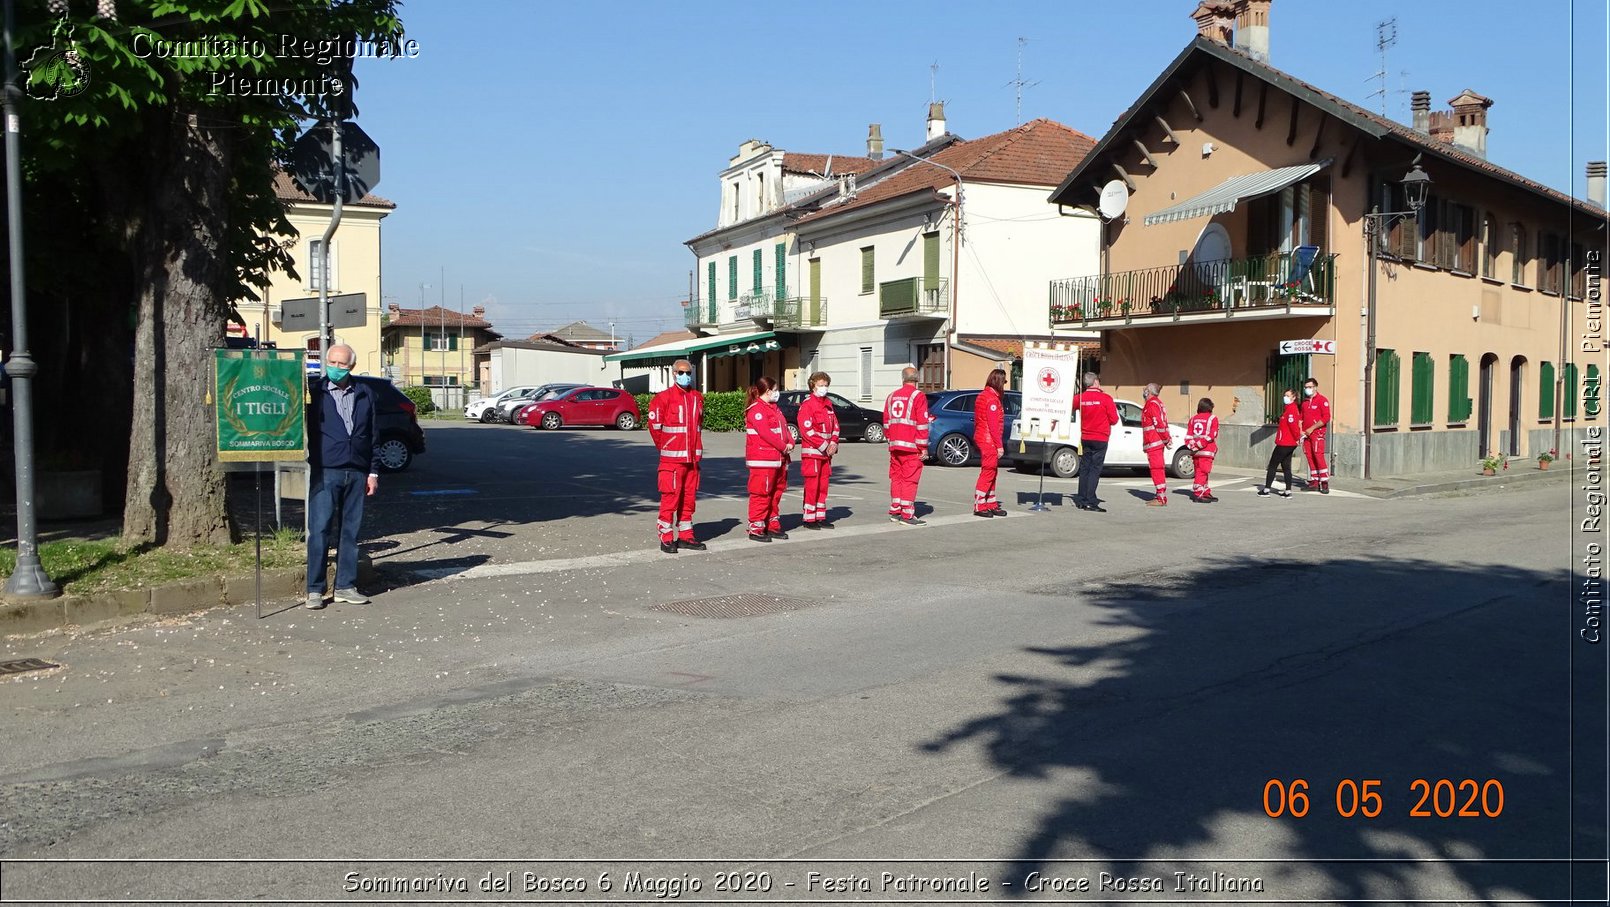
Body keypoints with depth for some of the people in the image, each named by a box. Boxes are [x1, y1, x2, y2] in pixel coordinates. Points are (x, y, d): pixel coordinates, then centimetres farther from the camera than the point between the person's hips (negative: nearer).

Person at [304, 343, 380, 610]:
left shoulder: (364, 394, 12)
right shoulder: (314, 392, 3)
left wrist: (373, 471, 10)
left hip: (356, 473, 3)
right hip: (325, 471, -3)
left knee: (350, 530, 7)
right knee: (319, 530, -4)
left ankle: (345, 586, 14)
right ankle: (315, 590, 2)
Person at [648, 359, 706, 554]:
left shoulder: (698, 397, 11)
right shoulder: (663, 398, -7)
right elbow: (654, 424, -2)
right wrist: (664, 446, 4)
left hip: (693, 457, 6)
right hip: (672, 458, -6)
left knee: (689, 497, 10)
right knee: (670, 496, -6)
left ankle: (685, 536, 19)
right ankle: (666, 539, -1)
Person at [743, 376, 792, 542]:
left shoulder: (774, 409, 20)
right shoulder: (756, 410, -11)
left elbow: (784, 427, 18)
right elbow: (765, 433, -19)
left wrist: (790, 443, -1)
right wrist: (783, 447, -13)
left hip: (779, 458, 10)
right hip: (763, 460, -10)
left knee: (775, 493, 14)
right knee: (761, 493, -7)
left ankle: (772, 526, 23)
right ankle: (756, 529, -4)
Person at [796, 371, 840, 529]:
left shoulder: (828, 404, 16)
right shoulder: (807, 405, -8)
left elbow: (835, 425, 17)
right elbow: (807, 430, -15)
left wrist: (833, 443, -1)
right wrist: (824, 446, -15)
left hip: (827, 452, 7)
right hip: (812, 451, -7)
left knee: (823, 485, 10)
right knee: (812, 486, -5)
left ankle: (821, 517, 16)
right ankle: (809, 519, 0)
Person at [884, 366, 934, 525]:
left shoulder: (892, 396, 13)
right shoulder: (918, 396, -7)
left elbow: (886, 422, 16)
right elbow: (922, 424, -11)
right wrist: (923, 447, -8)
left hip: (894, 445, 6)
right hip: (911, 446, -6)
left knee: (896, 477, 14)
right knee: (910, 479, -4)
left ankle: (895, 512, 18)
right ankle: (907, 515, -5)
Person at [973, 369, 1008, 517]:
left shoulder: (983, 395, 15)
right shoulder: (992, 399, -16)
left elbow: (977, 420, 18)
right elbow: (993, 425, -20)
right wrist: (1000, 445, -17)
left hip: (981, 438, 10)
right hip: (989, 440, -10)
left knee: (991, 473, 16)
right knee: (988, 472, -6)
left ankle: (991, 504, 22)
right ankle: (979, 507, -5)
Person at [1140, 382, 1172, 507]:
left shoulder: (1152, 404, -13)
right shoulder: (1157, 402, 20)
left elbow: (1159, 423, -19)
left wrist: (1166, 439, -15)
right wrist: (1166, 439, 17)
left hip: (1154, 442, -11)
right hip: (1158, 442, 11)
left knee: (1157, 469, -10)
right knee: (1158, 469, 16)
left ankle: (1162, 498, -12)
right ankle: (1160, 496, 23)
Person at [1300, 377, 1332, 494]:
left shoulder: (1322, 400, -5)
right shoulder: (1305, 401, 16)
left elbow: (1326, 417, -13)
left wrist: (1312, 428, -14)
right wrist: (1301, 430, 7)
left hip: (1317, 432, -7)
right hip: (1306, 433, 7)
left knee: (1318, 455, -14)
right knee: (1310, 457, 4)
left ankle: (1325, 483, -13)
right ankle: (1314, 482, 9)